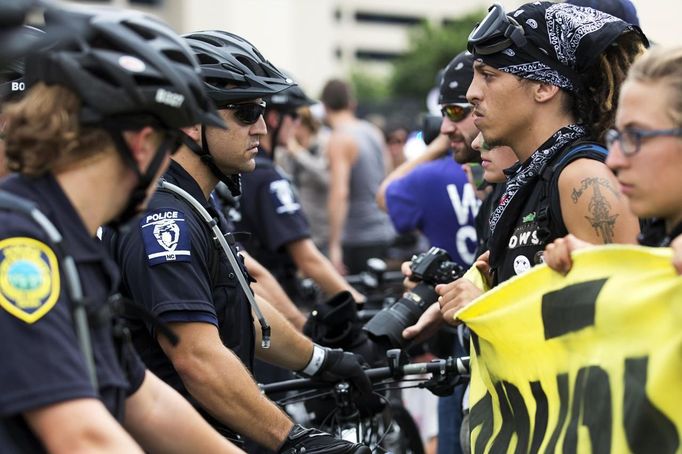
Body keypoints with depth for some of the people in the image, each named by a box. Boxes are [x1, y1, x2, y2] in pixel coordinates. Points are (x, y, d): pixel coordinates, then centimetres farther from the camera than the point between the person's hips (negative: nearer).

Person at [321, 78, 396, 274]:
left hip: (359, 237, -8)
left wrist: (334, 245, -25)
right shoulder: (374, 132, 11)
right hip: (385, 232, 8)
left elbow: (339, 192, -23)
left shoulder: (339, 140, -13)